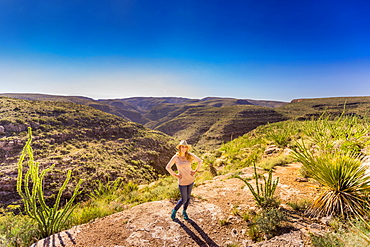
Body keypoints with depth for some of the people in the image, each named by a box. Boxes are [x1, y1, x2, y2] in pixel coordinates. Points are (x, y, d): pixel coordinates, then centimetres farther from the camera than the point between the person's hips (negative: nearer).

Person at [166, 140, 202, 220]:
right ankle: (174, 210, 28)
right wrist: (175, 175, -7)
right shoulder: (175, 157, -13)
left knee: (188, 197, 16)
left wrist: (196, 171, -2)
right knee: (184, 199, 2)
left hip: (190, 180, 3)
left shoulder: (190, 155, -7)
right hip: (182, 181, -3)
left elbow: (200, 161, 2)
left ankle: (184, 212, 39)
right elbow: (168, 167, -6)